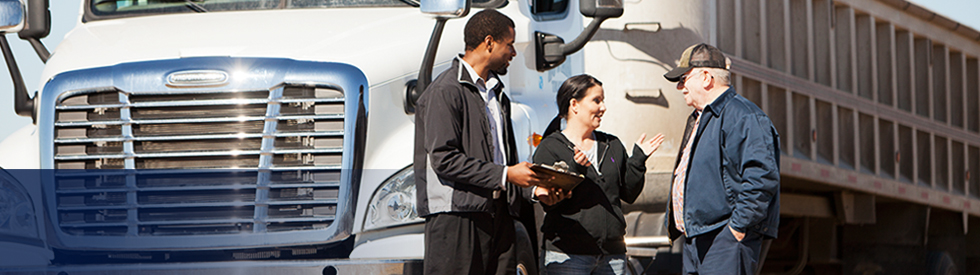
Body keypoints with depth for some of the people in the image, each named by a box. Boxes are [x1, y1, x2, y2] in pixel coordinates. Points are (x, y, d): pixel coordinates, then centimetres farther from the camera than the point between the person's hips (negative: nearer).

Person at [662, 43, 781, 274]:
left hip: (725, 239, -10)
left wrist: (739, 227, -19)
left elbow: (762, 177, -19)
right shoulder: (698, 120, 23)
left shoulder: (741, 116, -11)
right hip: (695, 242, 10)